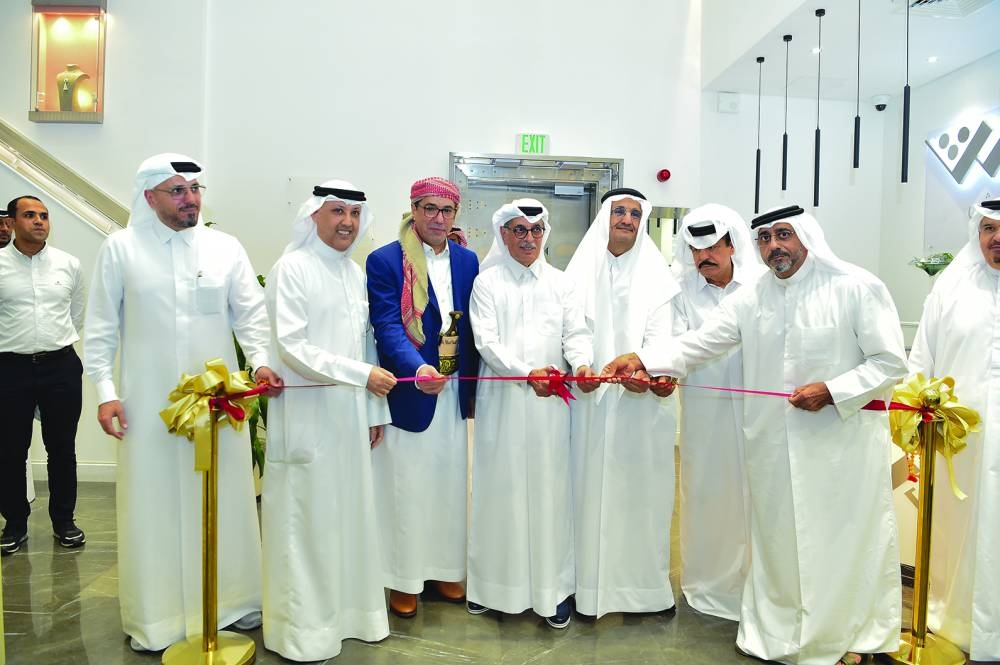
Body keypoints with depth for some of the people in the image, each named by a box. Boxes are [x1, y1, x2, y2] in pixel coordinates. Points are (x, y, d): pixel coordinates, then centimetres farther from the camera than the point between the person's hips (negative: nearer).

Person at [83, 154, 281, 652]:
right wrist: (105, 391, -4)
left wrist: (260, 361, -15)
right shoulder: (120, 248, 1)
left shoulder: (227, 248, 3)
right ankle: (156, 616, 22)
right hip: (149, 403, -1)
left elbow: (251, 315, 2)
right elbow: (100, 327, 2)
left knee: (222, 501, 9)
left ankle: (231, 601, 25)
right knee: (154, 507, 7)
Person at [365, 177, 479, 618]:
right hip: (408, 394, -4)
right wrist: (418, 369, -33)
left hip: (454, 394, 5)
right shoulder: (385, 260, -8)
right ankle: (403, 579, 24)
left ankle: (445, 569, 33)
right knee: (406, 490, 7)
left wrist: (472, 385, 6)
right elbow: (387, 325, -17)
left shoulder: (466, 260, 7)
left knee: (451, 484, 15)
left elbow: (473, 327, 9)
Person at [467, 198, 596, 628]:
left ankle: (551, 587, 16)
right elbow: (486, 340, -7)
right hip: (502, 401, -1)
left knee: (549, 490, 6)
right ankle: (493, 582, 20)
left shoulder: (560, 282, 11)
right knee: (499, 490, 6)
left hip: (550, 404, 2)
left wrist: (582, 364, -21)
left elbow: (576, 333, 1)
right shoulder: (488, 282, 4)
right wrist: (527, 374, -21)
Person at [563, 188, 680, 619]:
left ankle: (645, 581, 19)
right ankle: (591, 583, 14)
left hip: (641, 401, 0)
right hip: (591, 399, 0)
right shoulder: (581, 271, 8)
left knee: (642, 489, 5)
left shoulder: (656, 275, 7)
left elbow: (661, 334, -4)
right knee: (591, 488, 3)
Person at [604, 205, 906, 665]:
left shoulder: (858, 288, -7)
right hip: (774, 445, 4)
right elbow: (699, 343, -3)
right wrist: (643, 359, -17)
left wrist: (831, 391, -18)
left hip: (843, 441, -3)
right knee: (776, 538, 14)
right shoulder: (751, 299, 3)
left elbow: (890, 363, -6)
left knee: (845, 539, 8)